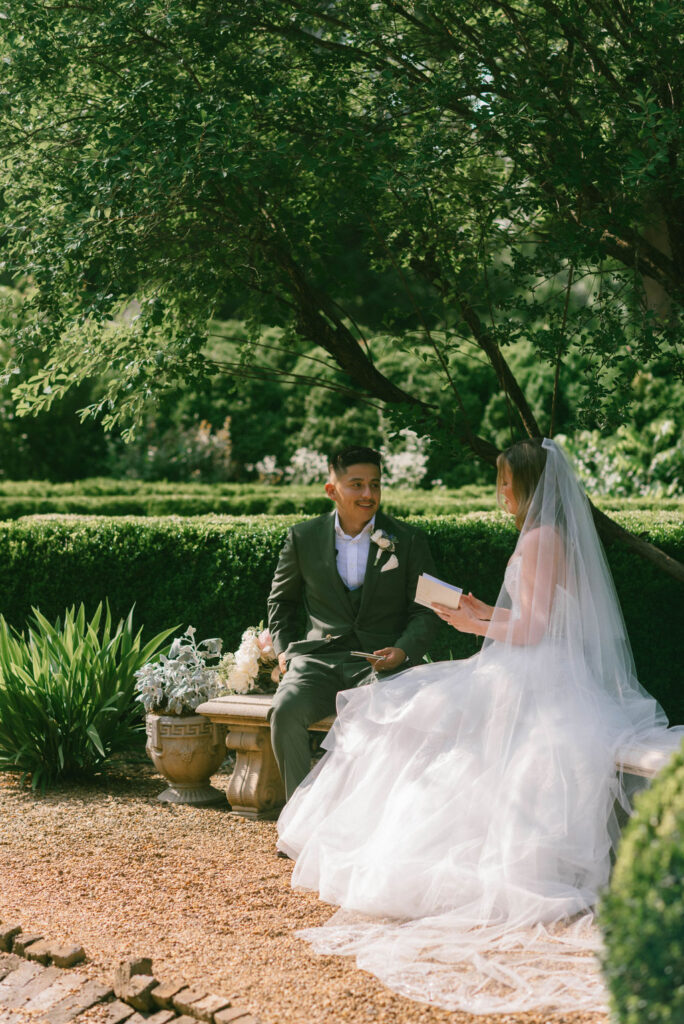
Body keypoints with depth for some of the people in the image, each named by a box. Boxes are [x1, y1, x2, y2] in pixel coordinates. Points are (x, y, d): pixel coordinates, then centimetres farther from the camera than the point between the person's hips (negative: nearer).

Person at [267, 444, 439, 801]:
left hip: (380, 663, -2)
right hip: (318, 660, 2)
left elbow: (424, 611, 9)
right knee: (286, 711, -29)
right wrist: (283, 649, 11)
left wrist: (403, 651, -11)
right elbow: (281, 598, 25)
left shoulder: (409, 541, 6)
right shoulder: (303, 538, 10)